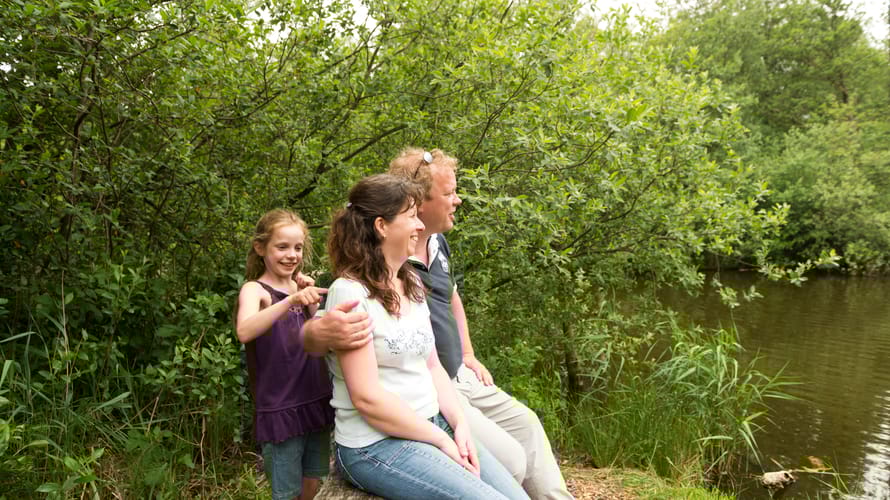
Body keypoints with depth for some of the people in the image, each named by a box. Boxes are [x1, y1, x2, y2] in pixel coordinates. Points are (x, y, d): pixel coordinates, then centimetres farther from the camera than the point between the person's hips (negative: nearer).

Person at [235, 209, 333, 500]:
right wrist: (290, 301, -44)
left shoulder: (299, 288, 7)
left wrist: (311, 303, -6)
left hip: (315, 401, 6)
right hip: (280, 409, -6)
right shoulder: (255, 289, -10)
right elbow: (244, 332, -32)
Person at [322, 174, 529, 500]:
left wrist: (459, 425, -3)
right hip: (376, 444, -7)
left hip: (434, 425, 7)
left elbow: (432, 366, 11)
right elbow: (367, 398, -19)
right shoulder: (350, 292, -16)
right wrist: (441, 441, -14)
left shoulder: (412, 283, 9)